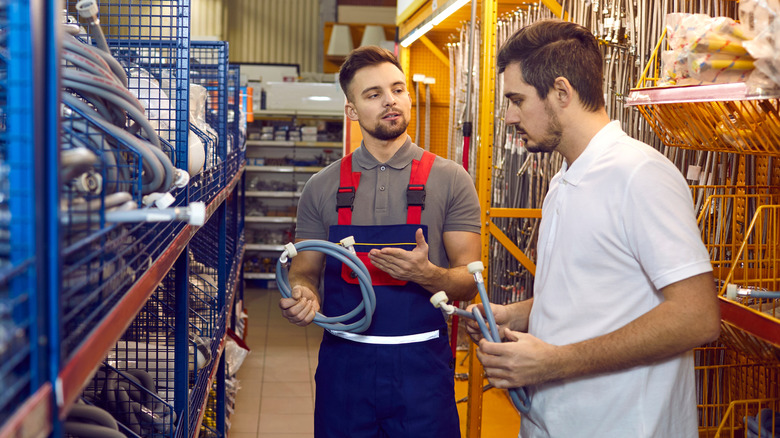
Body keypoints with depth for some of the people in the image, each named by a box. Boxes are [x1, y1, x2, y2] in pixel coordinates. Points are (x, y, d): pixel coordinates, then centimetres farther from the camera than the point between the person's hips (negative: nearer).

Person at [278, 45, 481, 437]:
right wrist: (301, 296, -14)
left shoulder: (450, 180, -1)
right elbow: (304, 271, 9)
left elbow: (468, 282, -3)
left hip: (422, 364, -1)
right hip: (343, 360, 2)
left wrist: (427, 274, -24)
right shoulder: (322, 187, 5)